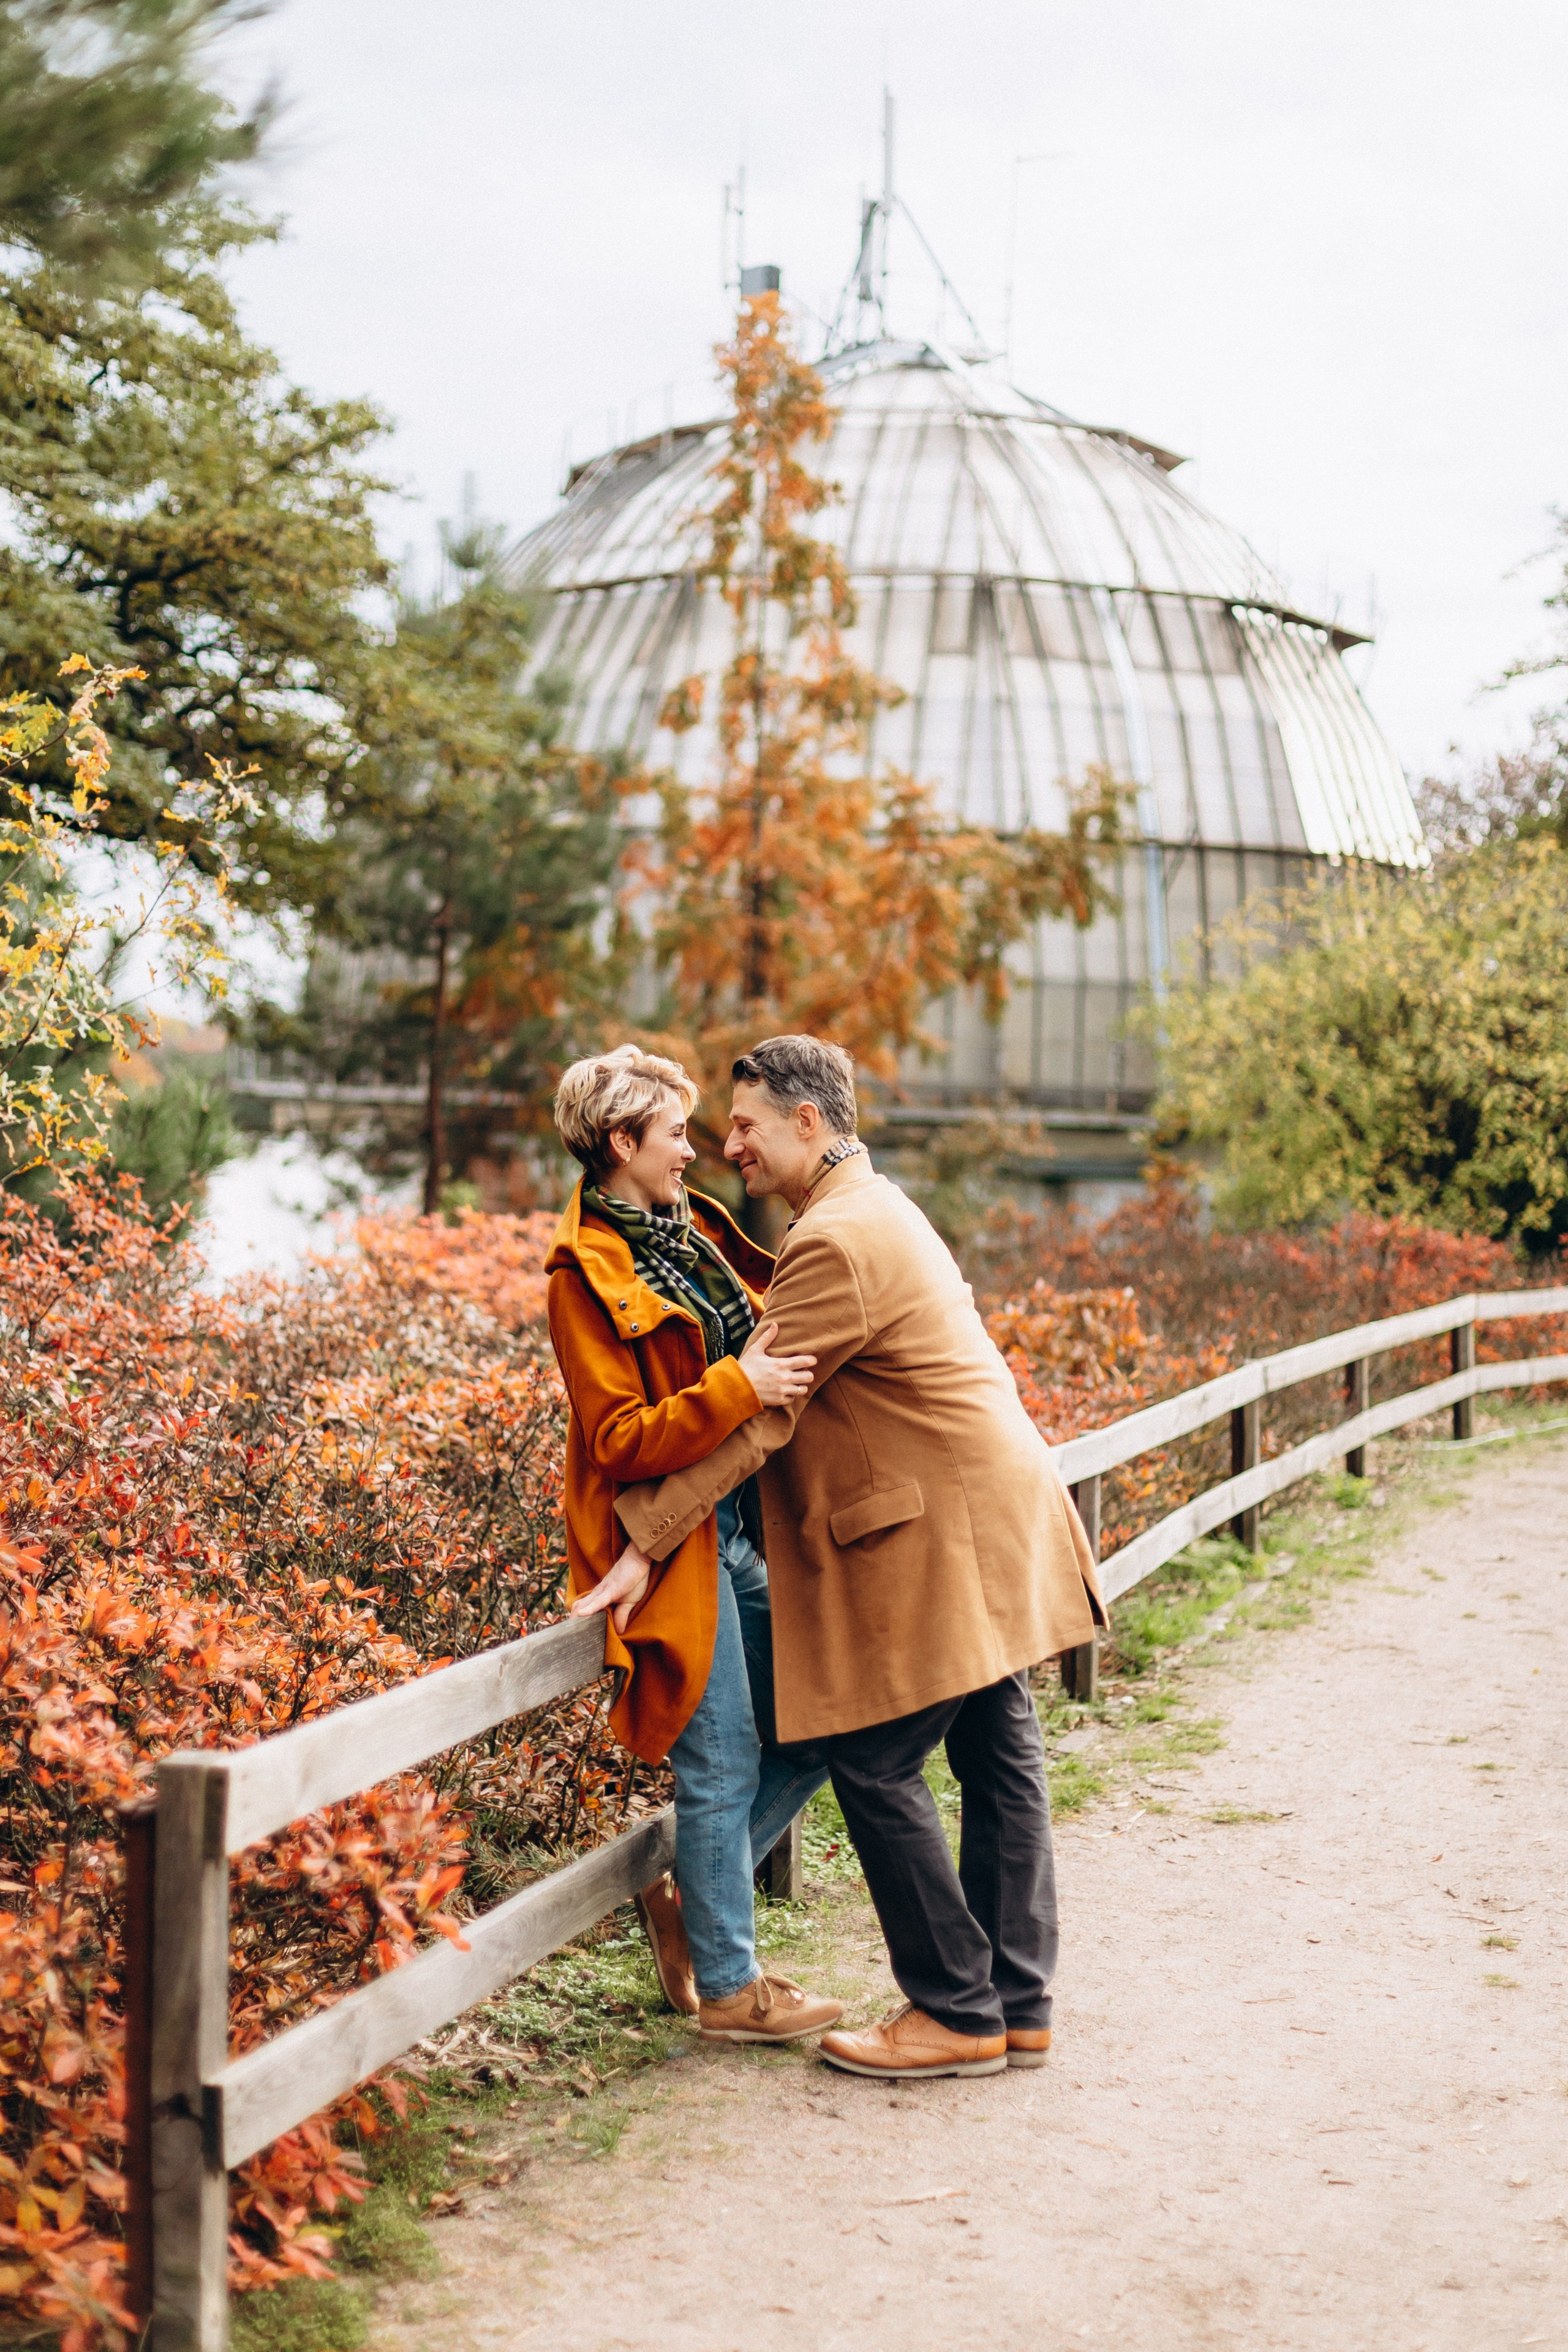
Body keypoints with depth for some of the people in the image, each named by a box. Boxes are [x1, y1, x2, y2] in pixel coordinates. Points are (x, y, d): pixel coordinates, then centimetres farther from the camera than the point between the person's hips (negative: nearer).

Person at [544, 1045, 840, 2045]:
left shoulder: (692, 1229, 12)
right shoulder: (588, 1273, -12)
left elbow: (763, 1326, 27)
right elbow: (620, 1440, -18)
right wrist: (738, 1388, -27)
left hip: (744, 1525, 8)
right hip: (671, 1542, -8)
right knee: (724, 1763, -2)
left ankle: (690, 1897, 27)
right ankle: (726, 1987, 12)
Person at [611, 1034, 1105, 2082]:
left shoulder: (836, 1244, -18)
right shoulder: (875, 1207, 16)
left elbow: (753, 1420, -20)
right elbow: (779, 1387, 21)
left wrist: (644, 1543, -17)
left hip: (946, 1543, -11)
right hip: (992, 1519, 11)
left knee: (878, 1765, -4)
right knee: (998, 1757, 12)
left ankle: (959, 2014, 3)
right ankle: (1018, 2005, 19)